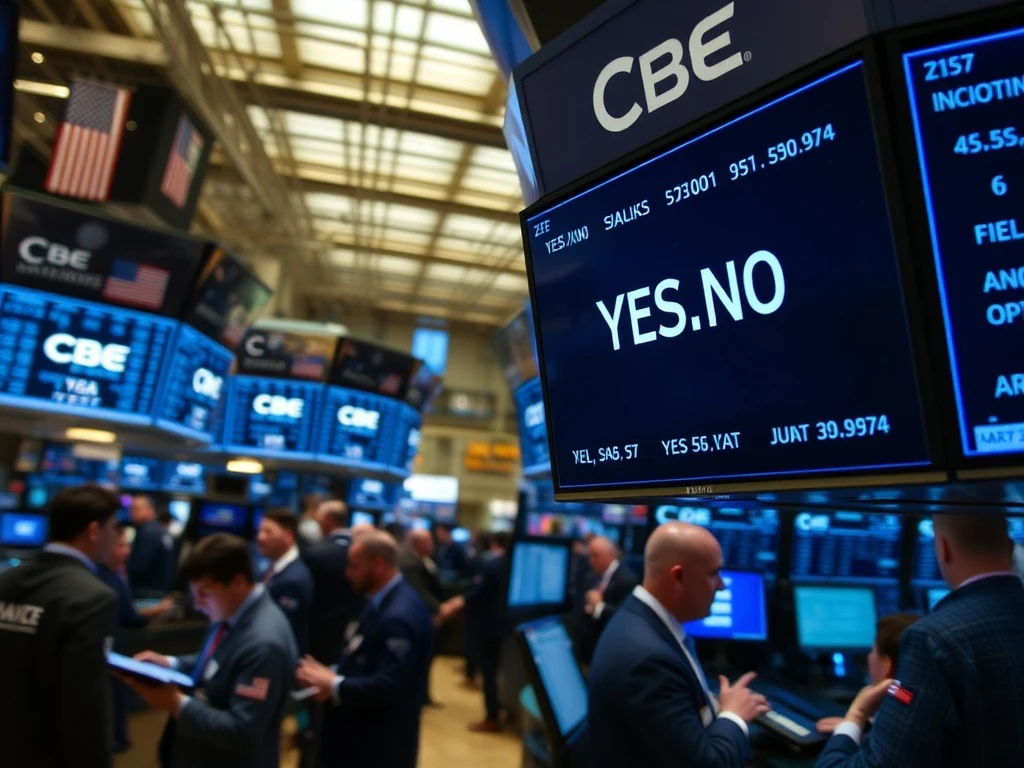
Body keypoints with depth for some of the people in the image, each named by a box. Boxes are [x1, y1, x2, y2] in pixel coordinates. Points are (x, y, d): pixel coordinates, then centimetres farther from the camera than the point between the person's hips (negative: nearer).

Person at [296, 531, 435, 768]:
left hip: (379, 745, -10)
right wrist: (333, 677, -3)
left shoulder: (399, 615, -29)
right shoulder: (385, 602, 5)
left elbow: (391, 685, -32)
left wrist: (334, 686, -22)